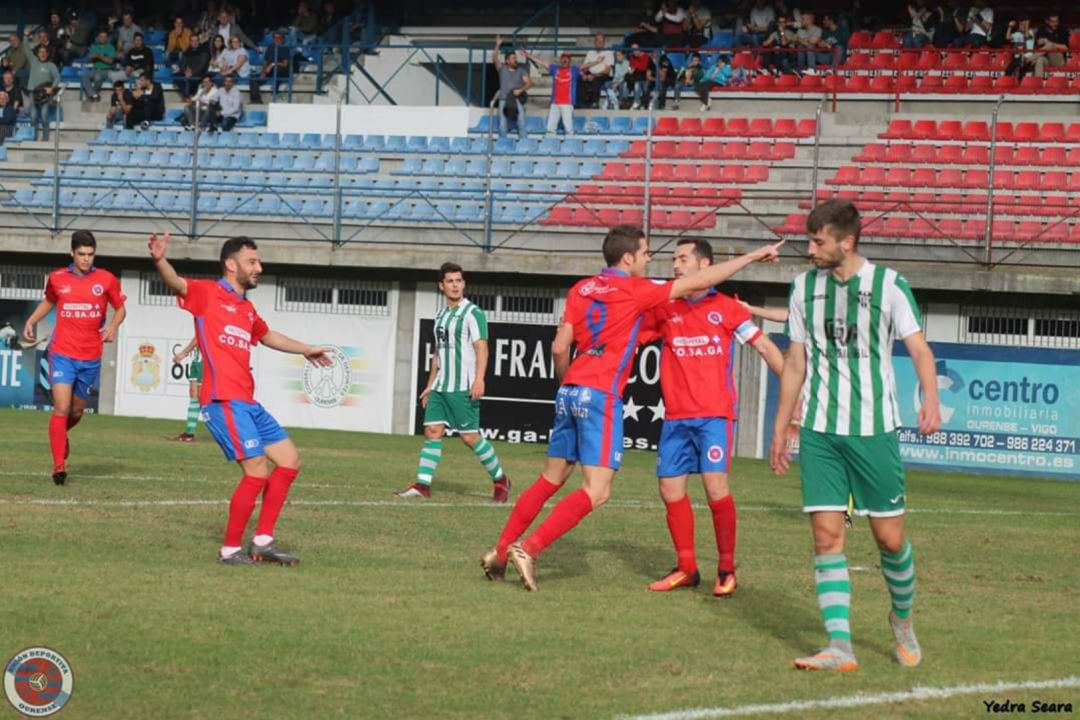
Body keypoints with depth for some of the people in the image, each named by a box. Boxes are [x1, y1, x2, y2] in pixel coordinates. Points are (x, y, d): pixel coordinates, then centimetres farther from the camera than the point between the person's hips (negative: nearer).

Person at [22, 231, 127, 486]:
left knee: (77, 411, 14)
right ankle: (59, 465, -15)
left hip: (91, 358, 2)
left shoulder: (106, 280, 0)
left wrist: (113, 326, -9)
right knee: (61, 408, -15)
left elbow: (120, 309, 11)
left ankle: (60, 435, 48)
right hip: (62, 354, -2)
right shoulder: (56, 279, 2)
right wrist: (31, 321, 8)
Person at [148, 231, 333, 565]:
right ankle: (231, 549, -3)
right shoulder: (208, 294, -2)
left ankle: (263, 540, 16)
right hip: (223, 402, -9)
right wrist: (160, 261, -43)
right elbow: (176, 283, -22)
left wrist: (306, 350, 53)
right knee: (257, 472, -15)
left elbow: (267, 336, 41)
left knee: (289, 460, 11)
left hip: (248, 403, 9)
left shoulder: (247, 308, 21)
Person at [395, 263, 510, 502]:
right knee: (432, 431, -2)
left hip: (463, 388, -7)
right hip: (440, 387, 7)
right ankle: (422, 485, -4)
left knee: (470, 436, -6)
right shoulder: (441, 315, 18)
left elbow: (481, 348, -14)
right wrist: (430, 385, 23)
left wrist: (479, 380, -25)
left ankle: (500, 480, 9)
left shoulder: (472, 313, -6)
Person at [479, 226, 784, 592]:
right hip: (600, 395, -8)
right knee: (596, 491, -7)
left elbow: (559, 347, 8)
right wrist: (754, 256, 6)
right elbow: (702, 281, -1)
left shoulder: (580, 290, 12)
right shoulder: (635, 290, -4)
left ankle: (500, 551, 17)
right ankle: (528, 548, -17)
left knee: (551, 480, 16)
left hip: (570, 391, 8)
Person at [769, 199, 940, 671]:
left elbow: (918, 348, -7)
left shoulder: (888, 284, -4)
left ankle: (902, 617, 29)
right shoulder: (804, 287, 8)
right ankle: (840, 648, -7)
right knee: (827, 535, -7)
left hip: (874, 429, -3)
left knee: (889, 537, 1)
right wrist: (780, 430, 15)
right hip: (819, 432, 3)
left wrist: (930, 399, -26)